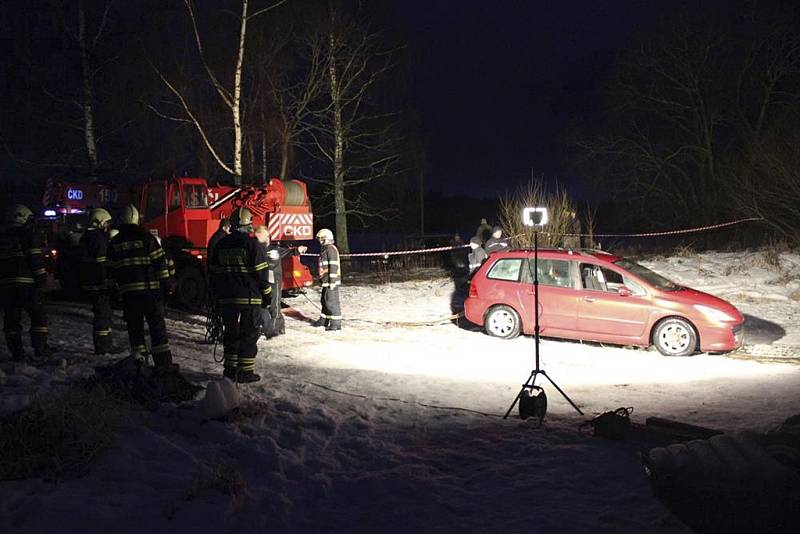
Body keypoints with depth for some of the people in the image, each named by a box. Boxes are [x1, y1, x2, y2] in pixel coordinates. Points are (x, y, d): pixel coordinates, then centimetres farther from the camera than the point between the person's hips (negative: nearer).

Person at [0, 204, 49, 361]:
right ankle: (40, 348, 1)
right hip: (25, 282, -5)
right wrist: (41, 277, -7)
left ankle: (16, 351, 7)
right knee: (38, 314, 4)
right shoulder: (27, 234, -4)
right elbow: (36, 259, -11)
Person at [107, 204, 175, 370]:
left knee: (135, 328, 10)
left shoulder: (114, 242, 7)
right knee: (157, 327, 2)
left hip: (128, 292, 2)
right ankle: (164, 363, 0)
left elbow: (111, 270, 10)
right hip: (150, 288, -2)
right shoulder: (146, 237, -3)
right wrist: (167, 284, -1)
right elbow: (160, 262, -6)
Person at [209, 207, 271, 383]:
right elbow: (261, 272, -10)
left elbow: (213, 272, 14)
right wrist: (267, 294, 0)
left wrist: (217, 296, 21)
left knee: (231, 333, 14)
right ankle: (245, 372, 2)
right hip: (250, 297, -5)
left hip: (226, 298, 5)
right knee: (249, 334, 2)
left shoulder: (221, 245, 9)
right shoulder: (252, 244, -9)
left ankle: (230, 369, 18)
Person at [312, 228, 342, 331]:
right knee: (325, 300, 18)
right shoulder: (325, 249, 18)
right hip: (326, 281, 11)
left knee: (332, 301, -8)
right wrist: (322, 280, 26)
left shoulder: (331, 249, -14)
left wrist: (332, 281, -23)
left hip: (331, 281, -11)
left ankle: (336, 323, -4)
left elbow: (334, 266, -21)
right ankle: (324, 320, 30)